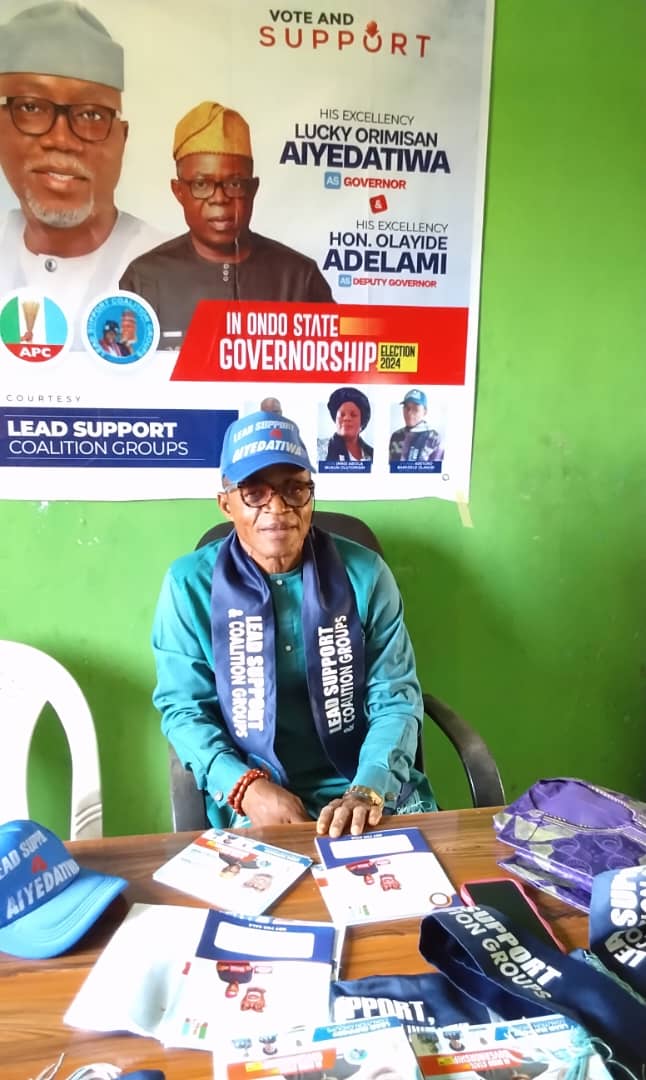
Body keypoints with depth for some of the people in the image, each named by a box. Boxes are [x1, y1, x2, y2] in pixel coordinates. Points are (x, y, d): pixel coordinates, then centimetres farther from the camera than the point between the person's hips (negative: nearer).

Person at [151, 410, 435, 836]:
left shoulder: (364, 572, -2)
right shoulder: (190, 583, -4)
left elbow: (396, 698, -2)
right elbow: (184, 709, -1)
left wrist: (369, 789, -18)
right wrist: (244, 786, -17)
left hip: (372, 788, 1)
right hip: (256, 801, -1)